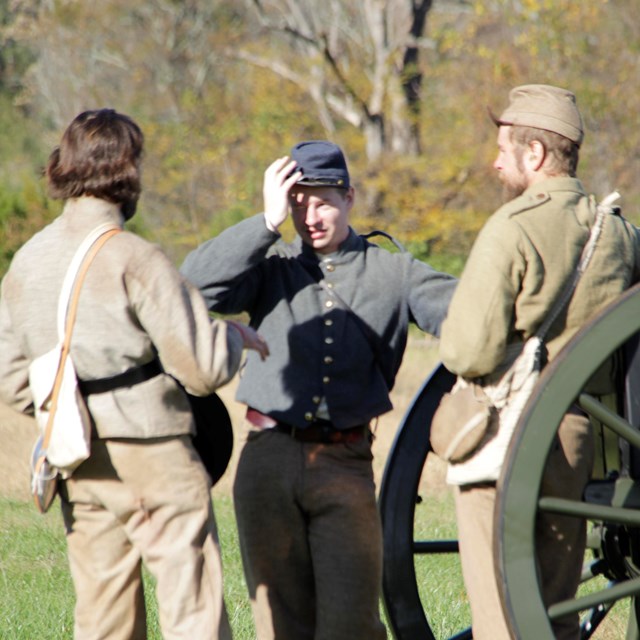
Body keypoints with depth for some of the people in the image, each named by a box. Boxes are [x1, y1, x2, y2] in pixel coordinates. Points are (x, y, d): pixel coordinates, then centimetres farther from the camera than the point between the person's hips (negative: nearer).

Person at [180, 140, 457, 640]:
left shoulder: (393, 273, 10)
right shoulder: (271, 268, 11)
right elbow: (198, 283, -6)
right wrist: (268, 222, -9)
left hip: (345, 466, -1)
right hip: (269, 464, 1)